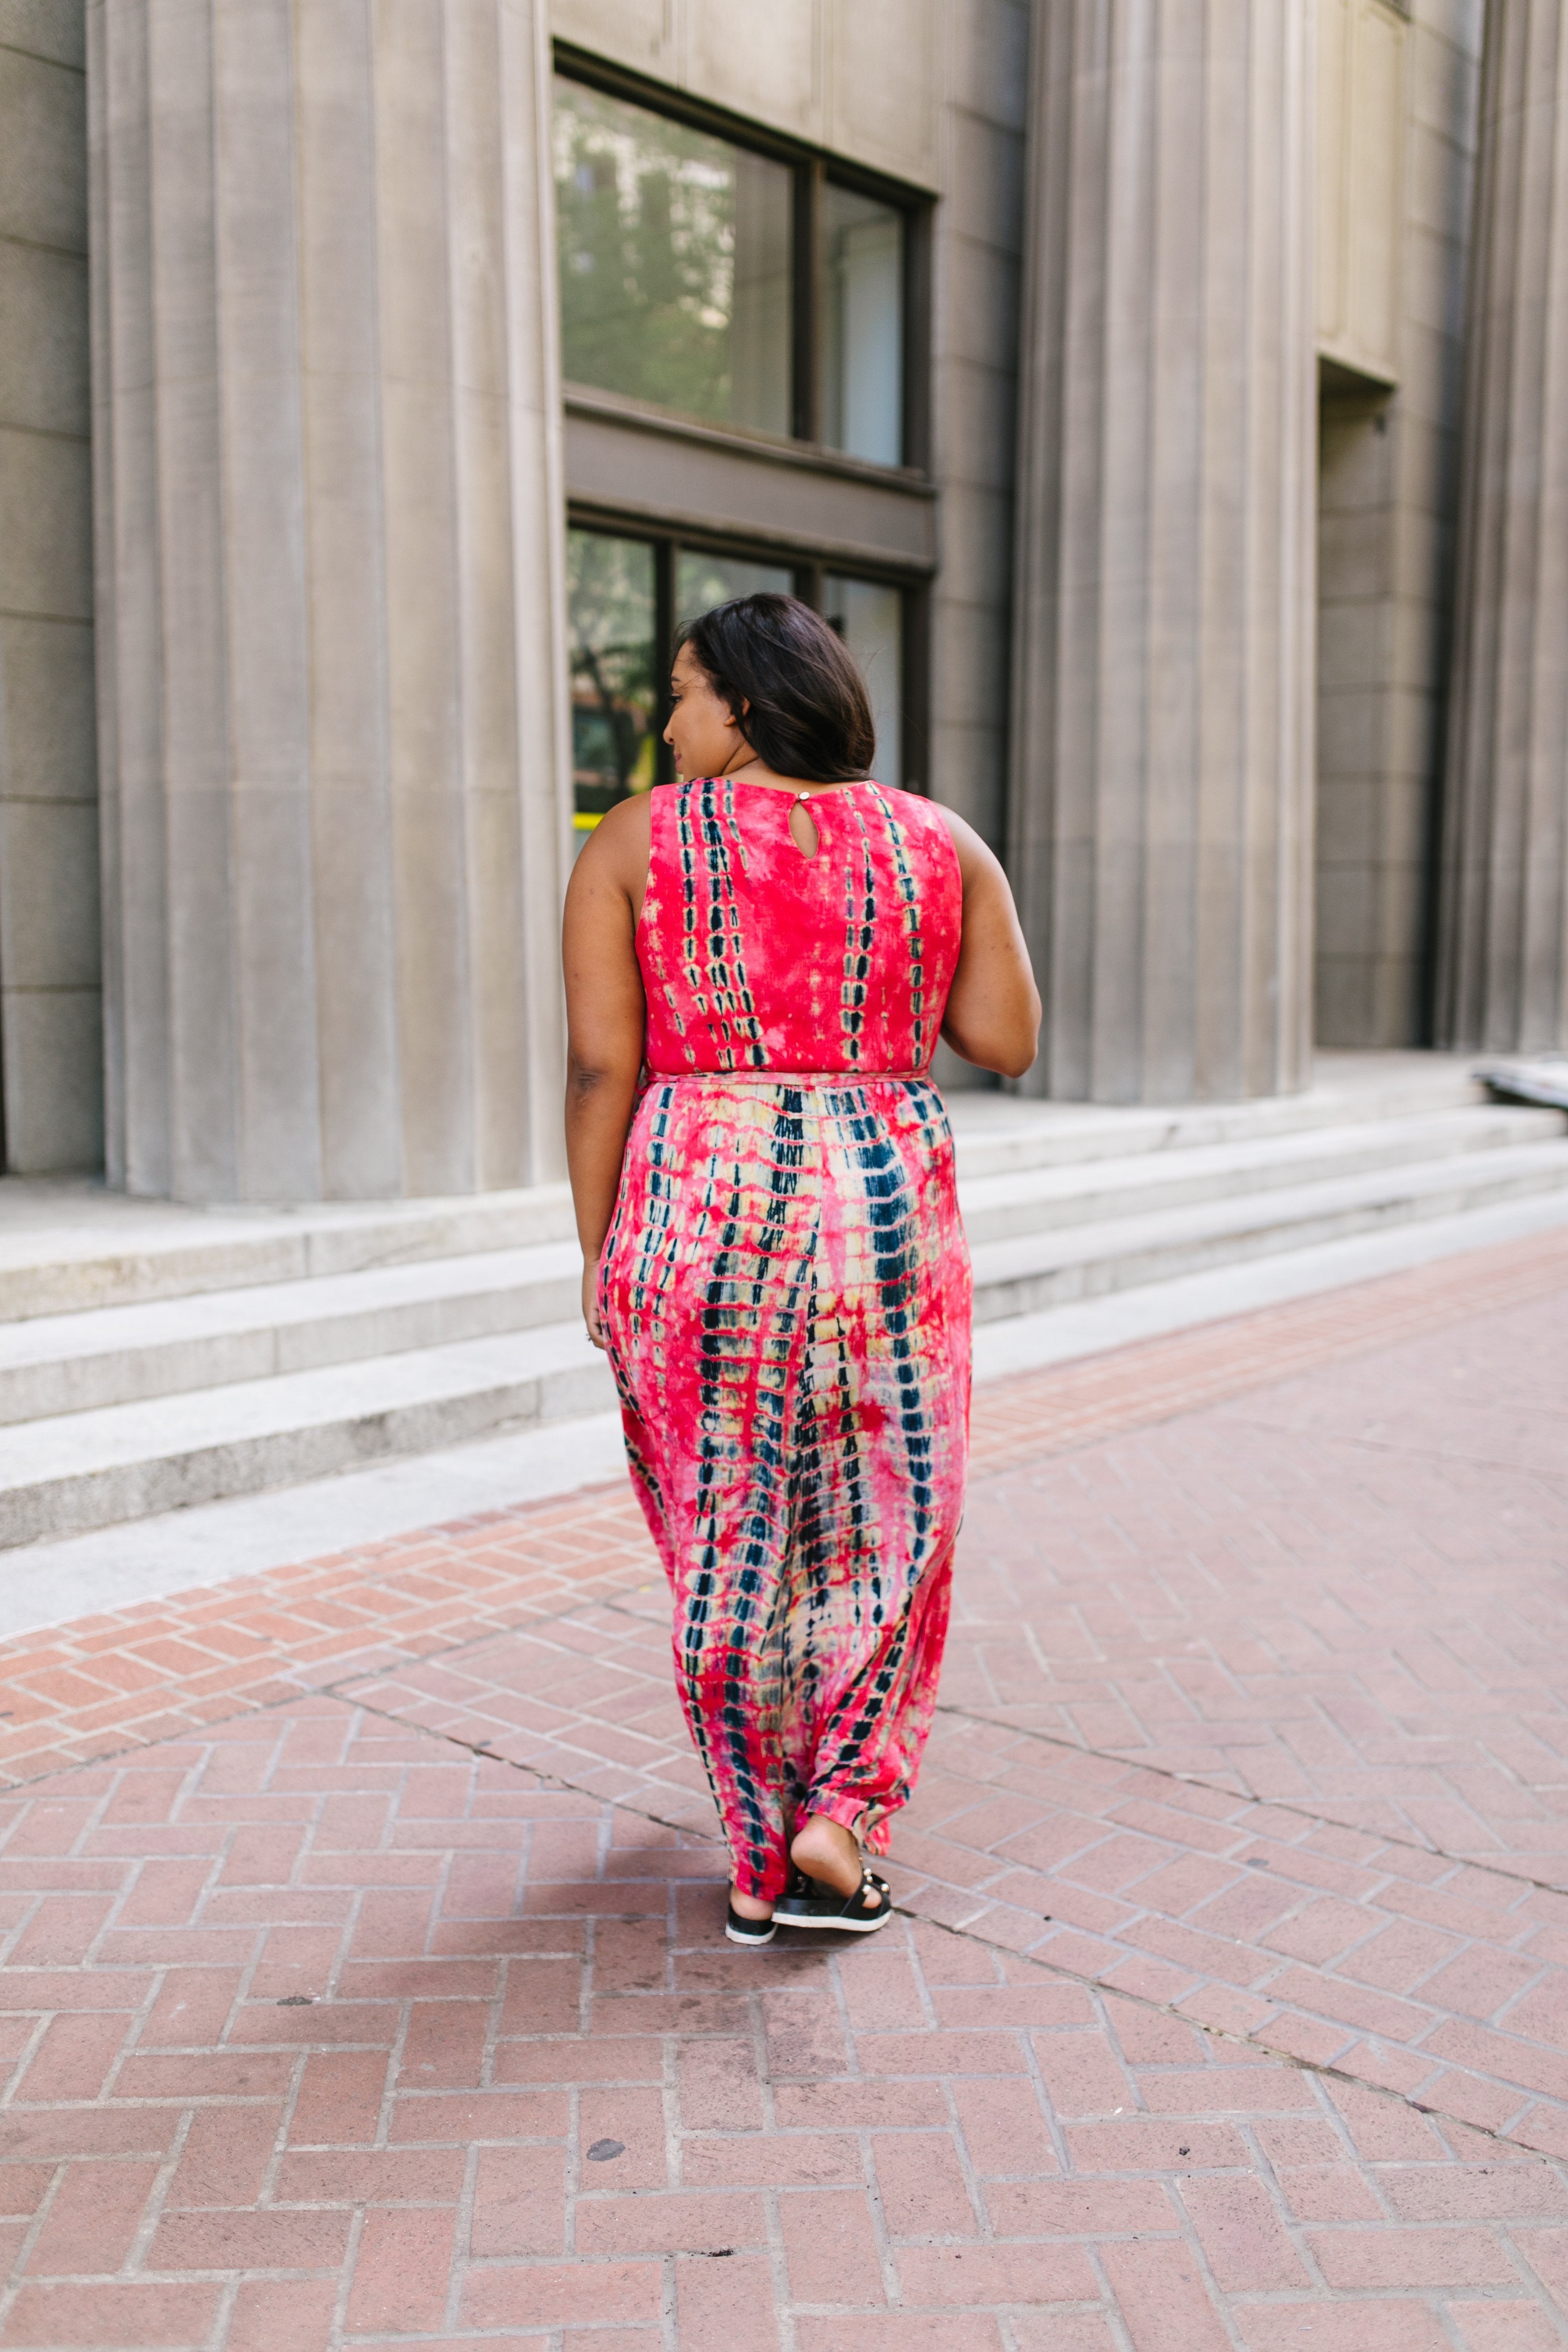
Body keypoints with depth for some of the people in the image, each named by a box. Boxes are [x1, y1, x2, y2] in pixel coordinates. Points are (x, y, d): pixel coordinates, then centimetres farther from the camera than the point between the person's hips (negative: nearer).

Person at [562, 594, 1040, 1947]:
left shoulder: (634, 845, -2)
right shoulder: (941, 844, 3)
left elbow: (599, 1065, -6)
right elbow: (1009, 1046, 2)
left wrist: (600, 1253, 2)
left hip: (693, 1222, 0)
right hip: (887, 1224, 1)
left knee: (729, 1543, 14)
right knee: (887, 1529, 19)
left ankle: (758, 1864, 24)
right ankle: (835, 1820, 12)